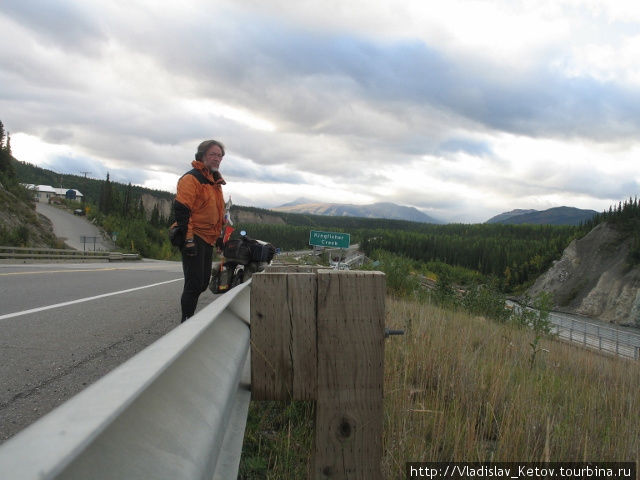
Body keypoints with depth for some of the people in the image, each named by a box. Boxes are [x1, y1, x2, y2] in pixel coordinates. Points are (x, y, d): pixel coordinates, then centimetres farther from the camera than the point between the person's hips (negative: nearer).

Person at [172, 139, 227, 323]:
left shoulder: (215, 182, 19)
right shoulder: (191, 178, -10)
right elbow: (181, 210, -17)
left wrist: (218, 236, 24)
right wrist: (188, 239, -22)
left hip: (208, 240, 9)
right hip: (194, 238, -9)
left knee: (203, 283, 13)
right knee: (194, 283, -9)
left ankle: (188, 320, 25)